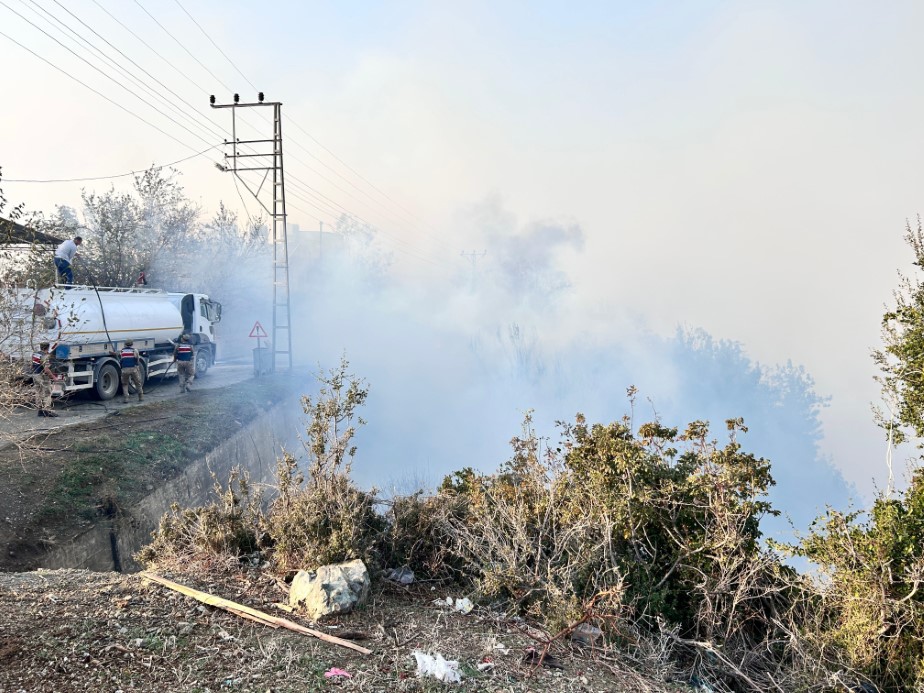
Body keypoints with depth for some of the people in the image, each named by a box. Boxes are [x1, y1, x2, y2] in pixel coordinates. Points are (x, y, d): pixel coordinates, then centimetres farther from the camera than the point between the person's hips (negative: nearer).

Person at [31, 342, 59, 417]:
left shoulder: (35, 354, 8)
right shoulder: (46, 356, -19)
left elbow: (33, 366, 17)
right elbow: (46, 369, -24)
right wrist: (54, 377, -16)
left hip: (35, 375, 8)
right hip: (43, 377, -8)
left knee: (38, 393, 12)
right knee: (47, 394, -3)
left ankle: (40, 410, 16)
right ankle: (47, 410, -5)